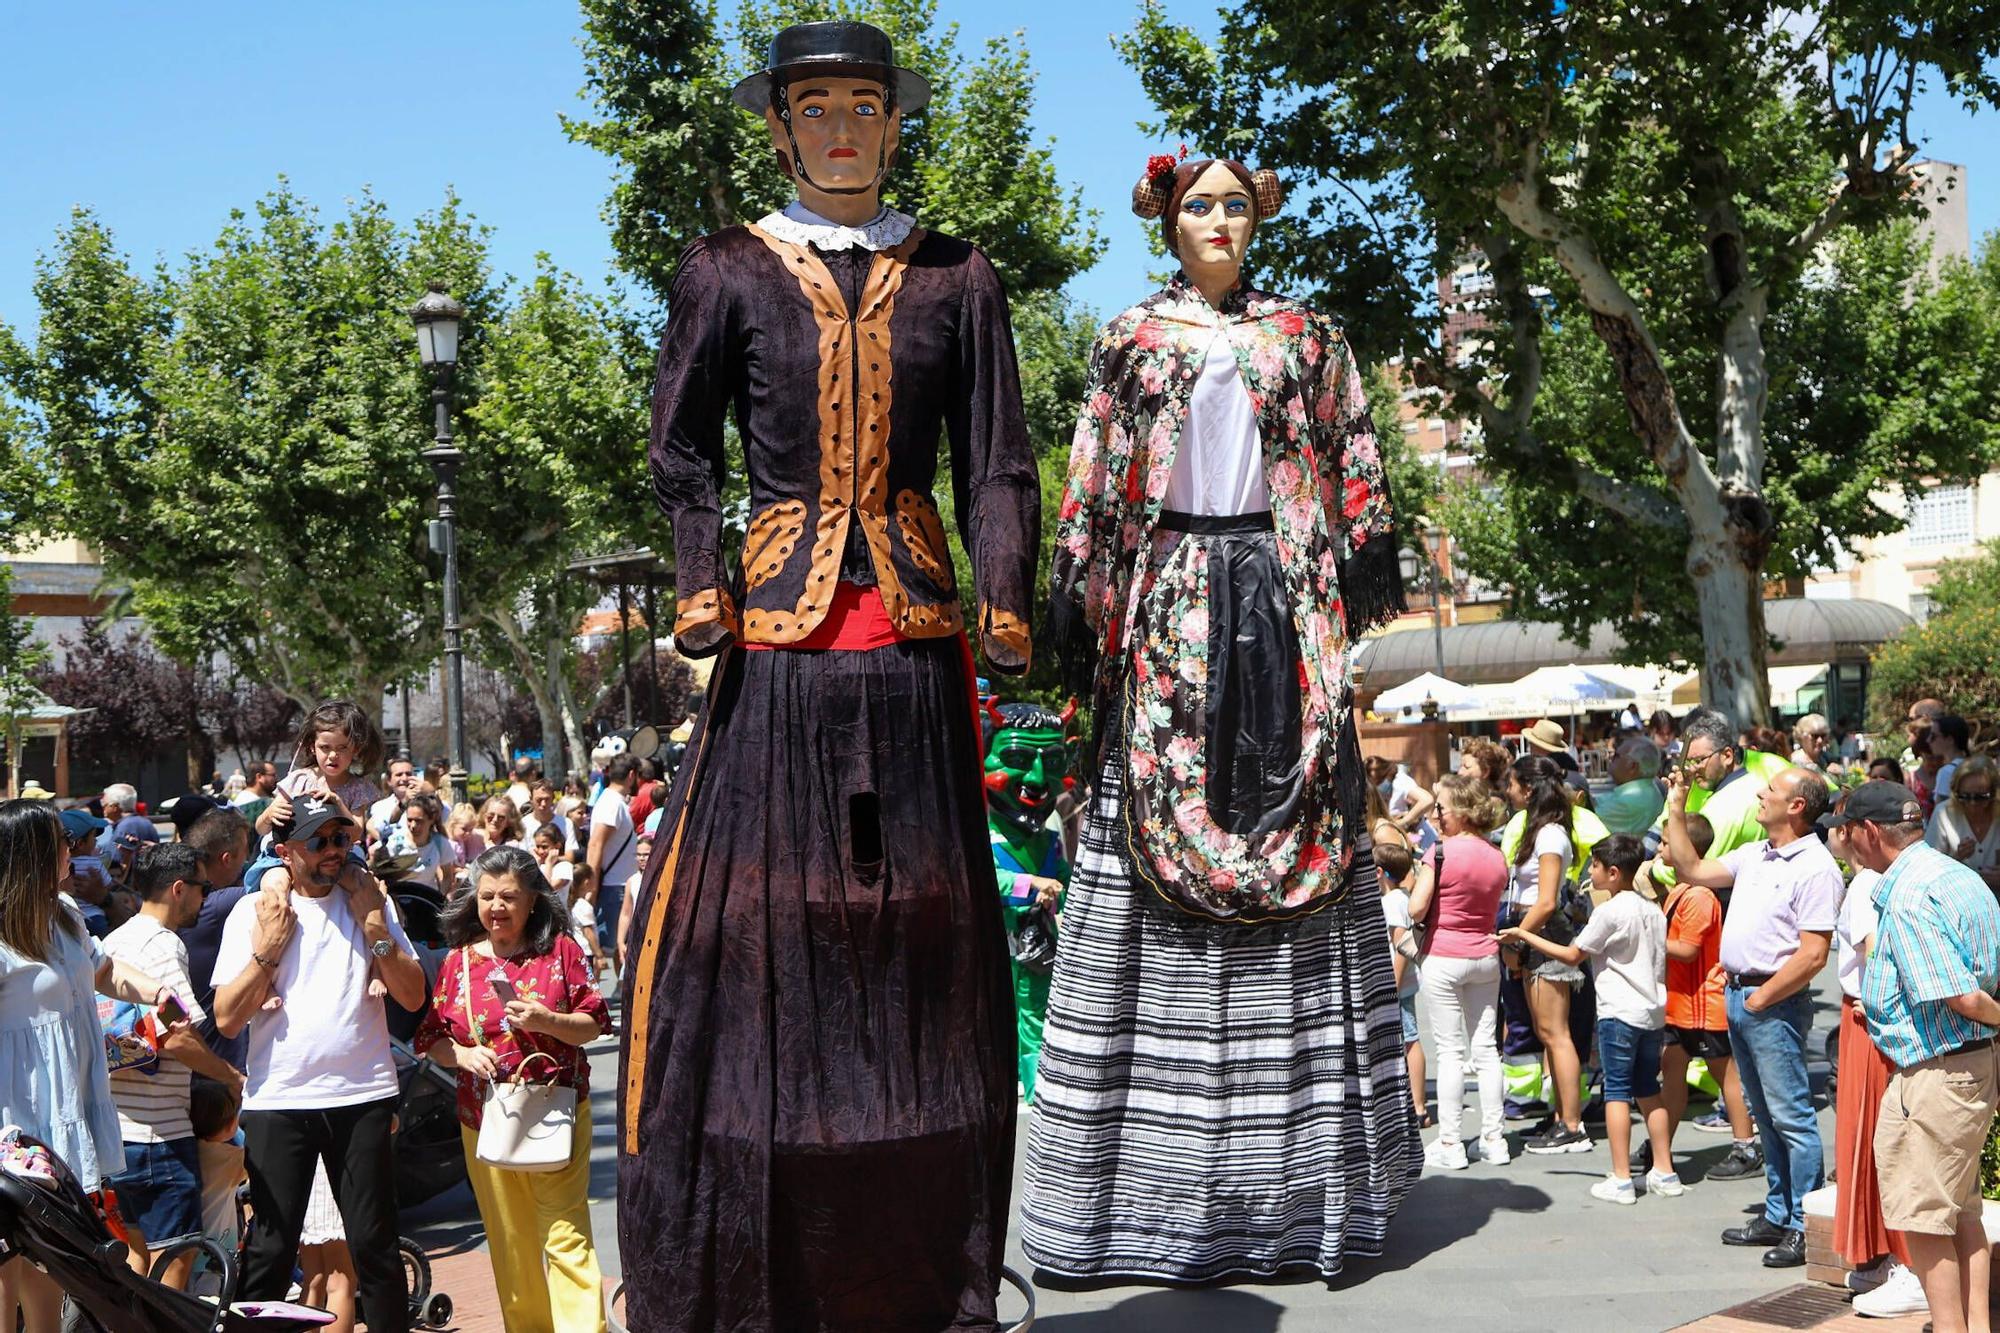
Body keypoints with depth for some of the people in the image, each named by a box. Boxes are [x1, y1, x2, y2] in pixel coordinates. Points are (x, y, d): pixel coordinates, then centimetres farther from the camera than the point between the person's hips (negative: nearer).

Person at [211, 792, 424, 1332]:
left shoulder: (370, 902, 8)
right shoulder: (253, 912, 2)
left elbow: (412, 996, 0)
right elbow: (227, 1019, -4)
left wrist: (372, 924, -7)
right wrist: (269, 945, -11)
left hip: (364, 1096, 1)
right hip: (279, 1100, -1)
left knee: (375, 1245, 6)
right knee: (270, 1248, 3)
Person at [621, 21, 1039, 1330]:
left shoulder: (956, 278, 11)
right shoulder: (728, 272, 8)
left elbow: (998, 466, 7)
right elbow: (684, 453, 9)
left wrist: (1004, 609, -7)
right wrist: (703, 587, -5)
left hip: (916, 643, 2)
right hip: (778, 642, -1)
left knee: (924, 938, 5)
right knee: (745, 931, -3)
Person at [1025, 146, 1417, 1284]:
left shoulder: (1304, 335, 16)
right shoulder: (1131, 340, 13)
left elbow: (1352, 463, 11)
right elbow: (1093, 485, 8)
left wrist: (1369, 563, 0)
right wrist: (1075, 599, -1)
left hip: (1278, 601, 1)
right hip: (1167, 602, -1)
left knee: (1291, 823, -4)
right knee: (1155, 814, -7)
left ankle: (1296, 1175, 1)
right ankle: (1150, 1182, -2)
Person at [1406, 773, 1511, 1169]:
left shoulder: (1440, 851, -15)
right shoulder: (1497, 857, 4)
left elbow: (1416, 909, -18)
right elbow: (1494, 910, 11)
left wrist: (1419, 880, 0)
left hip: (1443, 959, -5)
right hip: (1486, 958, 5)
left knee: (1450, 1051, -1)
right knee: (1486, 1047, 10)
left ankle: (1449, 1143, 2)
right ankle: (1494, 1139, 14)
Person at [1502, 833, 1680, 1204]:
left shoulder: (1609, 912, -12)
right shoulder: (1654, 912, 10)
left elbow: (1572, 955, -6)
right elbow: (1660, 961, 15)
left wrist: (1524, 936, 2)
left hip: (1619, 1013, -7)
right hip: (1654, 1011, 7)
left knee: (1617, 1091, -3)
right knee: (1648, 1090, 15)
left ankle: (1620, 1180, -3)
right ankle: (1664, 1173, 16)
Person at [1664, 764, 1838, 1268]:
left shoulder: (1815, 867, -15)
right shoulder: (1754, 855, 13)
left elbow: (1813, 954, -20)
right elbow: (1694, 871, 21)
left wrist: (1762, 998, -15)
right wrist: (1676, 811, 16)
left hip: (1774, 1004, -9)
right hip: (1738, 996, 9)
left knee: (1791, 1118, -4)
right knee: (1767, 1117, 16)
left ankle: (1805, 1227, 1)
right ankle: (1777, 1217, 25)